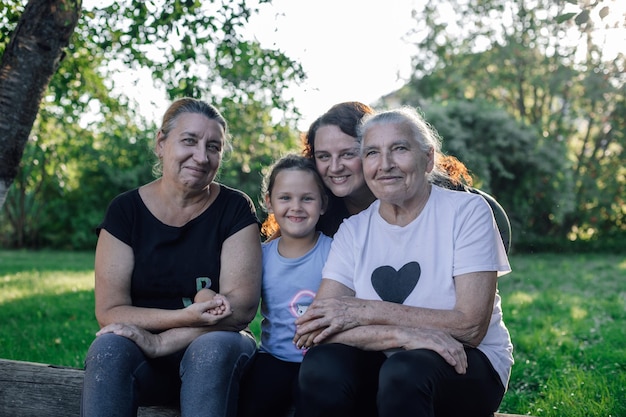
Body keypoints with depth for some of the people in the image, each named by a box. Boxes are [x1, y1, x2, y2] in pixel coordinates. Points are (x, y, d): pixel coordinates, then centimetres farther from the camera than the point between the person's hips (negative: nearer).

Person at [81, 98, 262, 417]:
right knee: (109, 348, -31)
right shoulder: (125, 210, -1)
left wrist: (161, 341, -24)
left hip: (214, 350, 0)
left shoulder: (235, 209, -4)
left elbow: (242, 308, -13)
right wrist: (185, 316, -23)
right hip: (145, 365, 1)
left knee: (215, 349, -34)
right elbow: (109, 311, -7)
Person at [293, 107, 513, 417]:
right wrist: (401, 335, -26)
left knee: (405, 371, -36)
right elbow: (318, 328, -10)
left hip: (467, 365, -3)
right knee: (321, 365, -28)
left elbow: (471, 327, -16)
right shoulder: (353, 231, 2)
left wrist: (366, 311, -18)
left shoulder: (468, 212, -6)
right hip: (382, 364, 3)